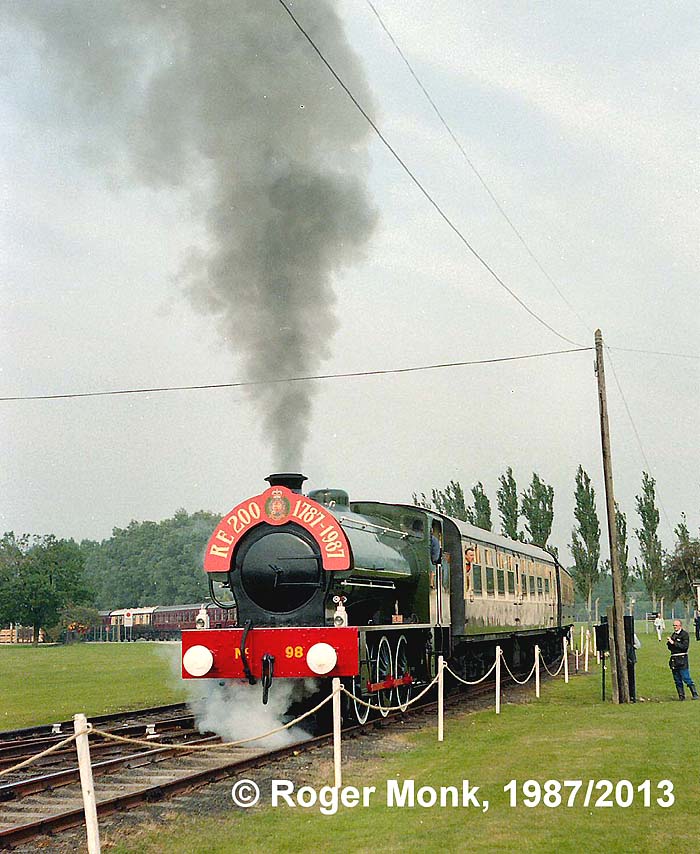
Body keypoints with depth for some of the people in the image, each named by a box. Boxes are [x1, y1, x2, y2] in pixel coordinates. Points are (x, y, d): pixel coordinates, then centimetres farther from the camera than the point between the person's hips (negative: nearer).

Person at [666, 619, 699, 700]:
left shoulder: (684, 634, -6)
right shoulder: (673, 635, 15)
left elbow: (685, 646, -17)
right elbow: (670, 648, 20)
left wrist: (674, 643, -16)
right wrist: (669, 643, -1)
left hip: (682, 660, -7)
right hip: (674, 660, 7)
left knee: (686, 678, -6)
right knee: (677, 680, 9)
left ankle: (695, 694, 4)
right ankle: (681, 696, 15)